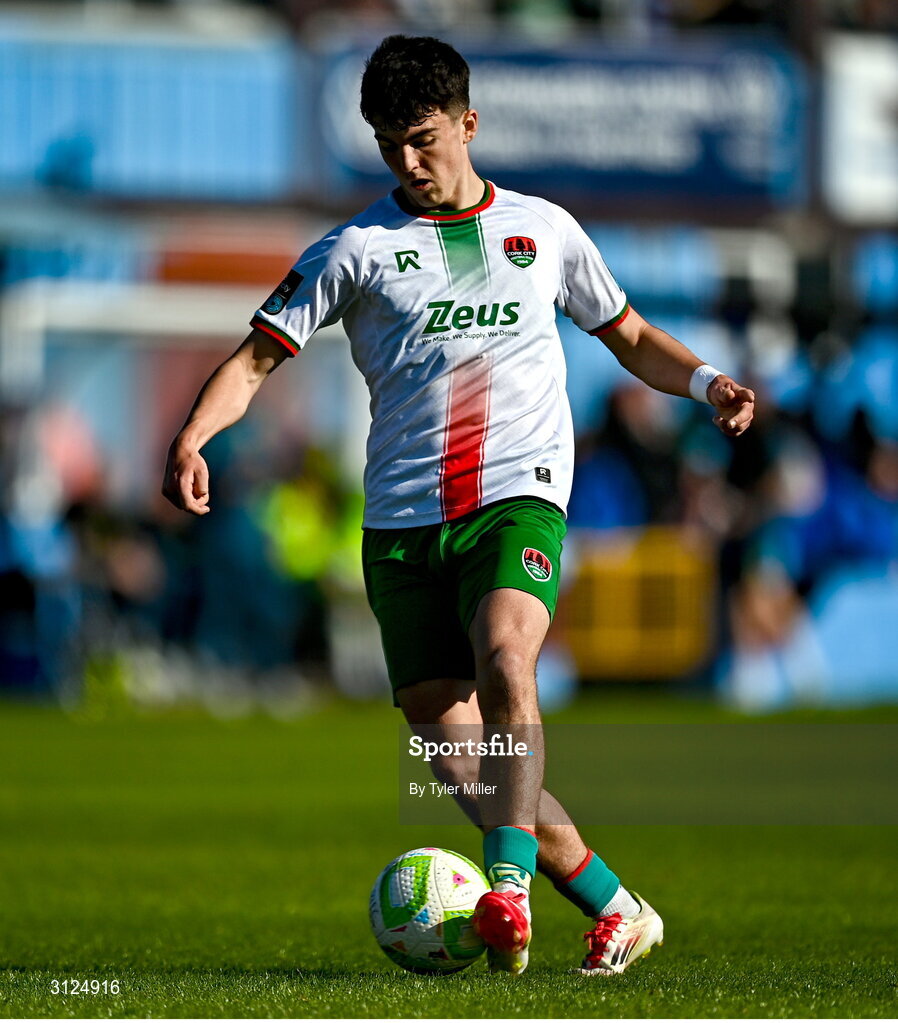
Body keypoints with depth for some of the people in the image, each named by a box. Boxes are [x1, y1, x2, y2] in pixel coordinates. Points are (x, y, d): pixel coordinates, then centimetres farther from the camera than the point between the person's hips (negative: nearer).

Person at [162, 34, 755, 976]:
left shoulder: (543, 229, 13)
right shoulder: (357, 249, 7)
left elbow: (629, 336, 26)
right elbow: (256, 357, 2)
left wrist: (706, 382, 6)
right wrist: (192, 438, -16)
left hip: (518, 496, -1)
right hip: (402, 522, 2)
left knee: (502, 654, -32)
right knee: (454, 754, -3)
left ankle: (509, 884, -35)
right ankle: (615, 910, 10)